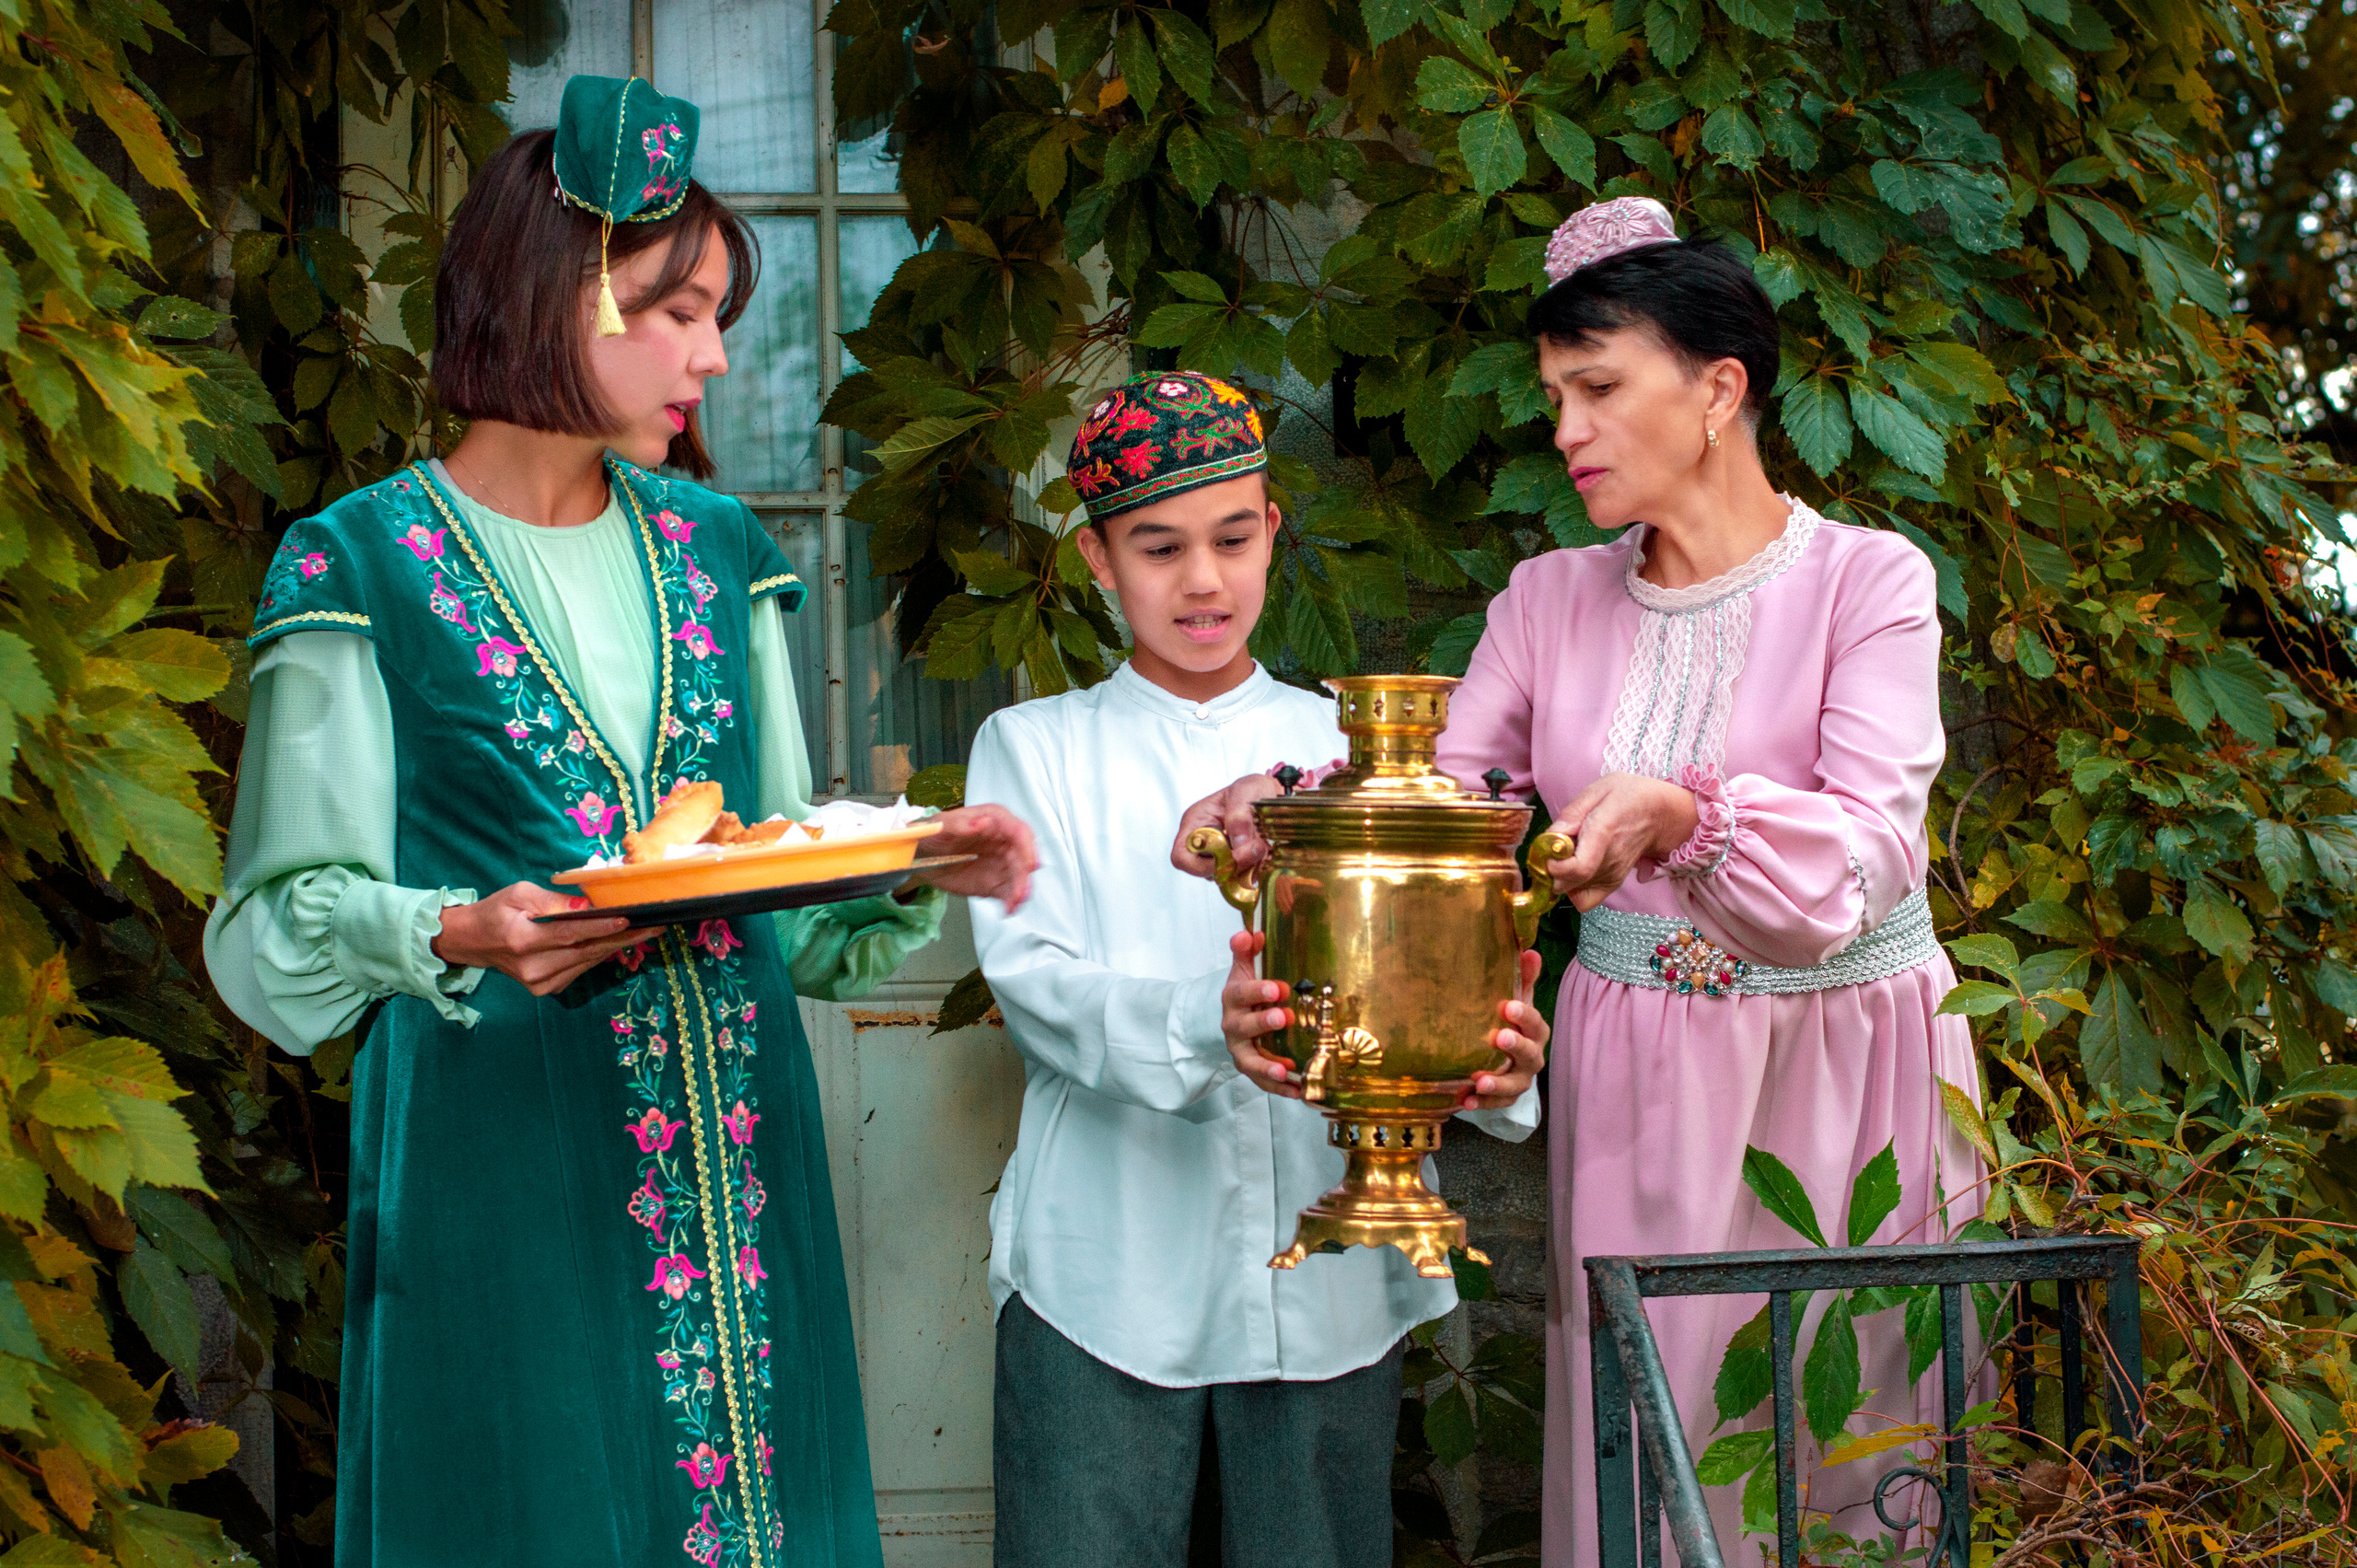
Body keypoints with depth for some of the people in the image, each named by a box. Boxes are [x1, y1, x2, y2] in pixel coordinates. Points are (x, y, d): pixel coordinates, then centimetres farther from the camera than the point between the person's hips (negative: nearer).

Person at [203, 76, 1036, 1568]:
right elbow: (289, 912, -4)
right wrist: (459, 937, -22)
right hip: (499, 1151, -5)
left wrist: (921, 876, -4)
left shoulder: (714, 550, 12)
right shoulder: (361, 567, -4)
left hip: (735, 1151, 5)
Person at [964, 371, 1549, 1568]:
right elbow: (1032, 980, -7)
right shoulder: (1035, 750, 9)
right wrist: (1202, 1024, -28)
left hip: (1328, 1278, 2)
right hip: (1104, 1277, -1)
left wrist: (1491, 1053, -25)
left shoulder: (1350, 748, 13)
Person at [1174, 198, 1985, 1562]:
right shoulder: (1554, 600, 7)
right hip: (1632, 1076, 3)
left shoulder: (1869, 580, -7)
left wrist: (1677, 813, -37)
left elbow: (1870, 847, -20)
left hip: (1841, 1056, -3)